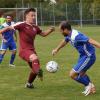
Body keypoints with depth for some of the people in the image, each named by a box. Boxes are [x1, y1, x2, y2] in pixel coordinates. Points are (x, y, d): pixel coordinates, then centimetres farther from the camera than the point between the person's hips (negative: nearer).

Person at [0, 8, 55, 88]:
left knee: (35, 69, 17)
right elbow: (10, 27, -8)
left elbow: (43, 34, 22)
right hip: (24, 50, -7)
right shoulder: (22, 25, -10)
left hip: (32, 50, 7)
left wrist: (50, 30, 6)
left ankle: (29, 84, 38)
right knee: (35, 58, -40)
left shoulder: (35, 27, 9)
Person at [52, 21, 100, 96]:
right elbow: (65, 41, 26)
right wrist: (56, 50, 41)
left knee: (72, 74, -6)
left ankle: (88, 85, 12)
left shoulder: (76, 36, -28)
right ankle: (92, 88, 38)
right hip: (83, 55, 10)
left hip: (88, 57, -10)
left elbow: (91, 41, -33)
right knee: (81, 73, 28)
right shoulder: (69, 35, 3)